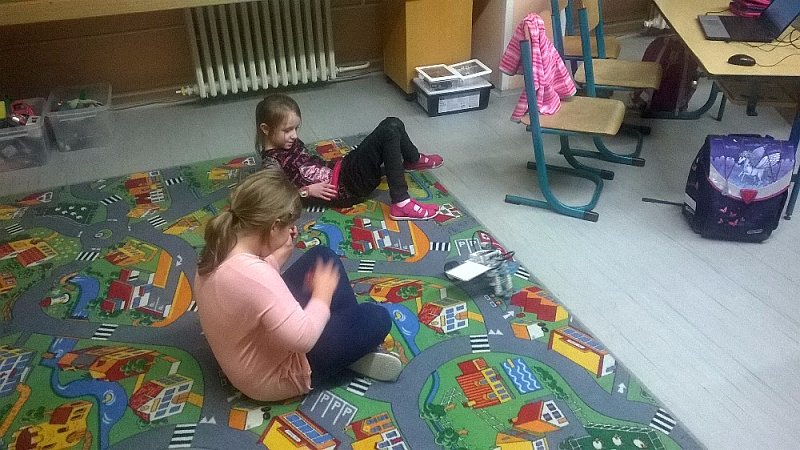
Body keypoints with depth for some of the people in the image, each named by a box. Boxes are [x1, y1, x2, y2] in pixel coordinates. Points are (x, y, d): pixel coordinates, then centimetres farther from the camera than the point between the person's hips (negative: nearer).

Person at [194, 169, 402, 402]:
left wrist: (282, 252, -3)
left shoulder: (219, 250, -10)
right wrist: (323, 293, -19)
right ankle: (353, 354, 25)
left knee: (322, 256, 12)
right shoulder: (252, 274, -39)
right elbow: (303, 337, -35)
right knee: (377, 318, -6)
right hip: (274, 375, -9)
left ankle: (355, 342, 15)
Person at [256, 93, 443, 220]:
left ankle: (414, 160, 32)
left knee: (393, 124, 4)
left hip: (340, 168, 10)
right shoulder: (271, 162, -12)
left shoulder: (290, 143, 14)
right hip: (344, 185, -9)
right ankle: (401, 204, -26)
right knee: (389, 132, -23)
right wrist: (308, 190, -19)